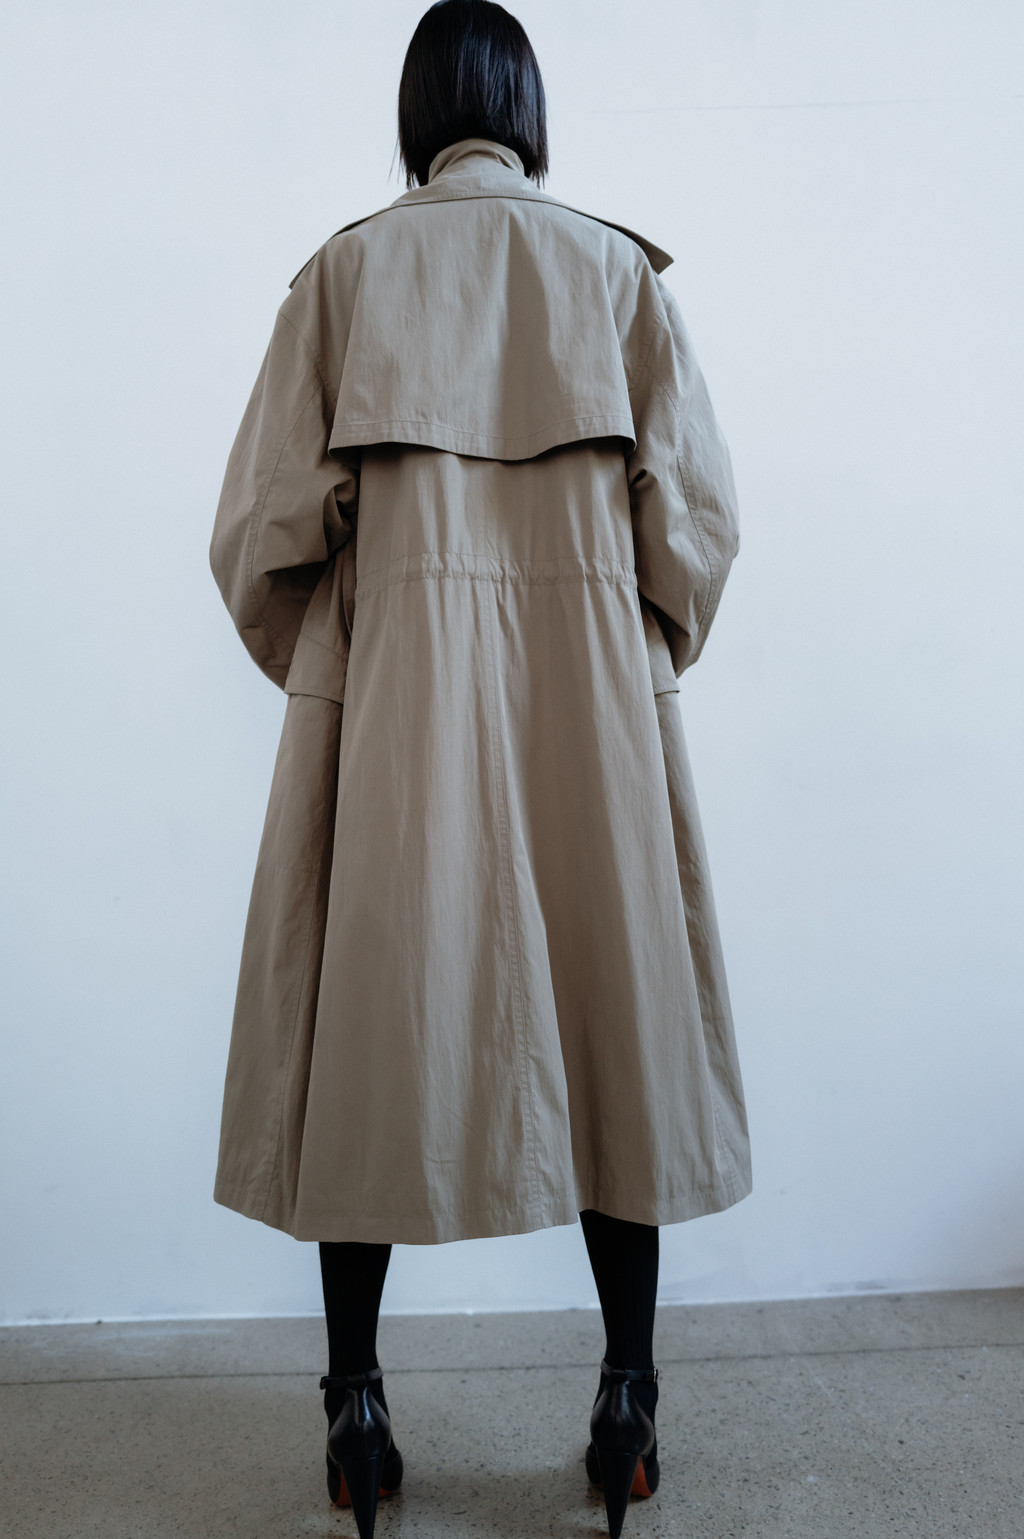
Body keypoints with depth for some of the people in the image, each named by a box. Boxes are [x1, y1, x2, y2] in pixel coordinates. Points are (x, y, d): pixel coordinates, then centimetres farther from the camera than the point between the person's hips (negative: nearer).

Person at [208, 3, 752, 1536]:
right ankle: (628, 1396, 20)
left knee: (377, 1018, 8)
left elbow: (266, 527, 0)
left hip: (390, 694, 0)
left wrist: (321, 665, 17)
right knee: (608, 1014, 9)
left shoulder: (344, 269, 6)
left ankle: (357, 1405, 20)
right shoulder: (621, 267, 7)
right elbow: (695, 511, 2)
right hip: (592, 694, 1)